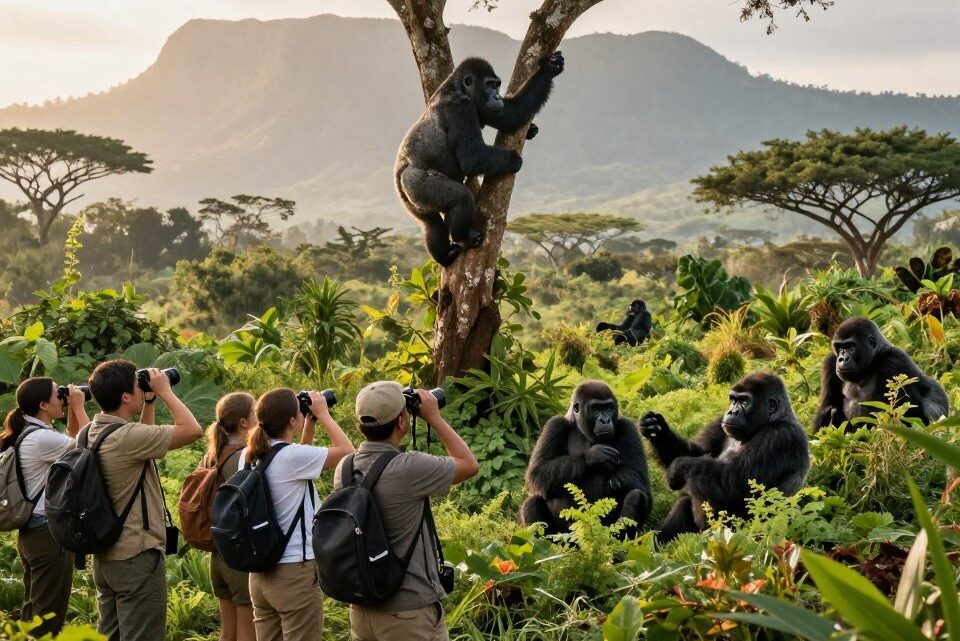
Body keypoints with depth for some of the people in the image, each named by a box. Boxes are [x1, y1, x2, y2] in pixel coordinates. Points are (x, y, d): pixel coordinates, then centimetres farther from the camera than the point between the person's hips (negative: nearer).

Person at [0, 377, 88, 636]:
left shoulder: (29, 434, 10)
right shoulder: (42, 438, -20)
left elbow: (72, 444, 24)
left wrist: (72, 411, 12)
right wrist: (78, 407, -5)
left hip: (31, 532, 10)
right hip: (49, 533, -10)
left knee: (33, 608, 16)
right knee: (49, 614, -3)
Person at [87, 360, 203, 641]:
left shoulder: (92, 433, 7)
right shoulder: (126, 437, -22)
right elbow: (192, 430, -22)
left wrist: (149, 402, 14)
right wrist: (165, 392, -10)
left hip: (105, 555, 9)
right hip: (137, 556, -9)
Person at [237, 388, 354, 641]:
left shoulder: (249, 456, 6)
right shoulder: (292, 457, -17)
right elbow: (347, 451, -7)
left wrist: (310, 425, 19)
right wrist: (323, 414, 3)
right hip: (295, 572, -8)